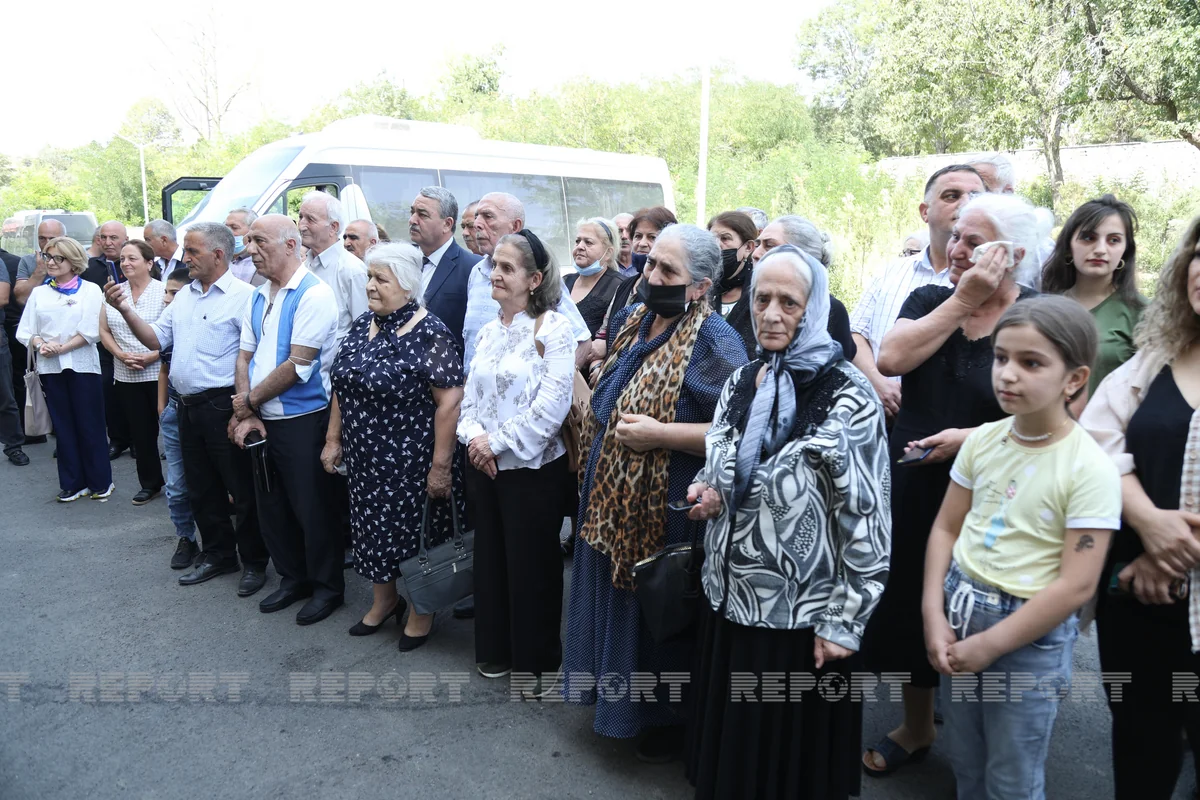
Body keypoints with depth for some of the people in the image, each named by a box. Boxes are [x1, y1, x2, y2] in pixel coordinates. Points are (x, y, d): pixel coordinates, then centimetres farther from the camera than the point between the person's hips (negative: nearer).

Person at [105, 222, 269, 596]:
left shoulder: (243, 296, -12)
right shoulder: (185, 295, 14)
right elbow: (156, 339, 15)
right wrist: (126, 310, 0)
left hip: (223, 406, -8)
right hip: (188, 406, 8)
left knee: (241, 489, 2)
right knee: (201, 488, 17)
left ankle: (254, 563, 16)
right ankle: (217, 555, 32)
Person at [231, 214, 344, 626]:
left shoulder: (314, 294, -14)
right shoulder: (258, 297, 10)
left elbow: (297, 366, -19)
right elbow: (244, 357, 9)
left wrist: (247, 400, -9)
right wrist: (245, 414, -4)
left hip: (303, 419, -8)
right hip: (262, 420, 8)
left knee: (311, 508, 3)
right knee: (271, 506, 16)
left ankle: (328, 587, 21)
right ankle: (293, 578, 34)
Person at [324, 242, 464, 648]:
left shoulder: (429, 333, -17)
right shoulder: (362, 326, 5)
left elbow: (450, 401, -20)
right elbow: (341, 386, 13)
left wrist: (441, 465, -19)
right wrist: (333, 439, 11)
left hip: (411, 459, -6)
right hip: (365, 459, 6)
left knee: (416, 532, 9)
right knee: (373, 527, 17)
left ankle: (421, 610, 31)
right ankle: (384, 600, 40)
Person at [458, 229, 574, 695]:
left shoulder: (553, 329, -12)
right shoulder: (489, 330, 9)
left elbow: (552, 405, -19)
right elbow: (470, 394, 10)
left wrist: (498, 442, -16)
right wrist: (473, 435, -10)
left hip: (532, 466, -6)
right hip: (483, 465, 7)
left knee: (532, 564, 7)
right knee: (491, 556, 17)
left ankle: (537, 660, 26)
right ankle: (496, 648, 36)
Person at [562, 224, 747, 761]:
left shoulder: (715, 343, -17)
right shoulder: (631, 321, 6)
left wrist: (659, 435, -25)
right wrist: (598, 432, 10)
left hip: (665, 513, -7)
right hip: (612, 502, 7)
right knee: (616, 603, 21)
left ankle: (670, 721, 34)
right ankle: (618, 697, 44)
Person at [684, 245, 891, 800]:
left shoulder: (847, 396, -15)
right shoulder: (740, 381, 4)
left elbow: (865, 519, -15)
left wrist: (843, 621, -14)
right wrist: (708, 490, -6)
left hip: (801, 612, -6)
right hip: (728, 597, 6)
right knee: (729, 749, 20)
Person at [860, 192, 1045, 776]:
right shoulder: (930, 300, 4)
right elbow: (890, 359, -15)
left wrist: (972, 436, -23)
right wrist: (962, 300, -14)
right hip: (913, 490, 4)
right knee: (911, 605, 16)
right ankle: (916, 726, 41)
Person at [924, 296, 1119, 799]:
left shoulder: (1090, 469, -18)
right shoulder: (982, 439, -3)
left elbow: (1077, 586, -19)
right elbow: (946, 528, 3)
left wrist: (989, 645, -15)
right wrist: (933, 615, -6)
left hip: (1030, 631, -4)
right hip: (959, 608, 5)